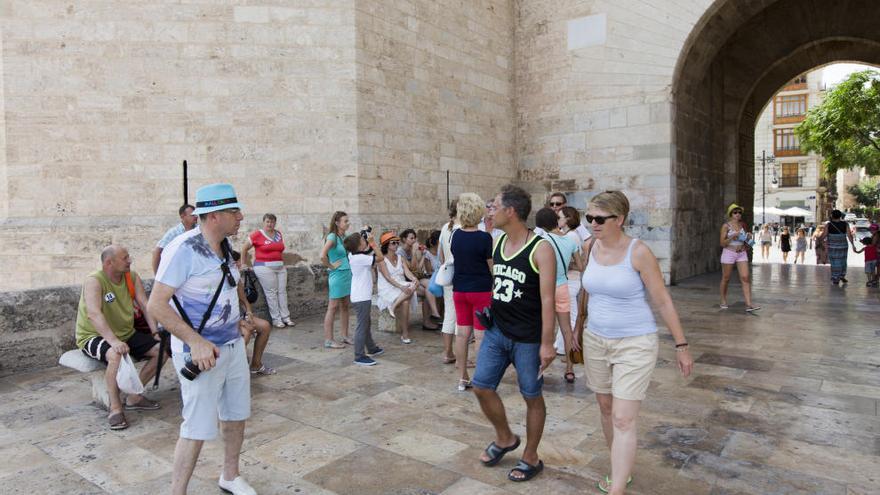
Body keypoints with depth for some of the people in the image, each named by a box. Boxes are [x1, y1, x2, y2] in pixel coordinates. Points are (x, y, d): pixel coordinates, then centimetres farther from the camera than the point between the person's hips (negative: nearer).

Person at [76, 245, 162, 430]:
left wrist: (156, 333, -18)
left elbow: (146, 306, -5)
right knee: (117, 355, -37)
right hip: (94, 337, -6)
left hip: (126, 334, 7)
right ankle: (115, 407, -20)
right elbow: (94, 314, -34)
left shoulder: (132, 277, -1)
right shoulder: (94, 281, -20)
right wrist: (113, 341, -46)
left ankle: (134, 397, 2)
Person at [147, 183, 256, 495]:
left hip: (233, 345, 8)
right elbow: (156, 304, -21)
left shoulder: (224, 246, 6)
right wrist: (196, 342, -27)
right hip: (200, 352, -8)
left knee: (236, 416, 18)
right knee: (198, 429, -1)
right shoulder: (183, 249, -18)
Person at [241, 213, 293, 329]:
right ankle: (276, 319, 0)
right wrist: (244, 264, 5)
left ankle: (285, 317, 11)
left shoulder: (279, 234, 12)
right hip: (264, 267, -6)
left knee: (282, 291, 5)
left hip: (280, 267, 6)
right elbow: (244, 249, 3)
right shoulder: (257, 234, -4)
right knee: (271, 292, -5)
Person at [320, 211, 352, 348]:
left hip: (347, 274, 8)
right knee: (333, 308, -2)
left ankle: (345, 336, 23)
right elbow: (322, 256, -27)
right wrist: (331, 266, -14)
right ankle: (328, 340, 5)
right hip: (337, 275, -8)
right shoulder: (332, 237, -15)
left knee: (344, 306, 14)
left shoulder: (344, 237, 10)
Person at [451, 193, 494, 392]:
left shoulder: (455, 235, 1)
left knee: (462, 333, 11)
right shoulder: (484, 238, -15)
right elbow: (493, 267, -9)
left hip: (459, 289, 5)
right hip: (481, 290, -5)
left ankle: (462, 379, 21)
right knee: (481, 335, 2)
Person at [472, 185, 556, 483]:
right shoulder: (498, 243, 5)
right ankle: (505, 438, 34)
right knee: (481, 387, 9)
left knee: (532, 397, 9)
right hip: (496, 332, 7)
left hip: (528, 338, -7)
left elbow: (547, 299, -18)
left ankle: (531, 458, 29)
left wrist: (547, 343, -19)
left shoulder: (540, 249, -17)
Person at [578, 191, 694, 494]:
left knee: (624, 419, -7)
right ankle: (621, 470, 37)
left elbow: (663, 301, -10)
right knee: (606, 409, 17)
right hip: (596, 340, 6)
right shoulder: (590, 248, 0)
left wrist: (681, 346, -7)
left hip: (635, 344, -6)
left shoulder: (639, 252, -16)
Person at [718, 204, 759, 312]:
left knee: (745, 278, -8)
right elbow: (722, 243, -7)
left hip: (742, 254, 4)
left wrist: (748, 237, -1)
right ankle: (723, 301, 24)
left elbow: (745, 240, 21)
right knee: (726, 279, 7)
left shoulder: (743, 224, 8)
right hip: (729, 253, -4)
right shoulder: (726, 226, -6)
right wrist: (732, 236, -19)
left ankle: (748, 304, -11)